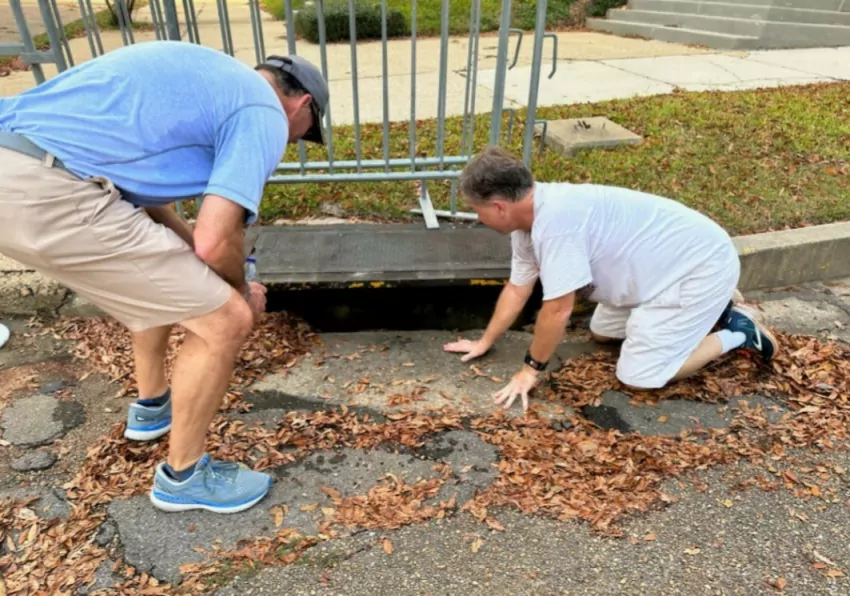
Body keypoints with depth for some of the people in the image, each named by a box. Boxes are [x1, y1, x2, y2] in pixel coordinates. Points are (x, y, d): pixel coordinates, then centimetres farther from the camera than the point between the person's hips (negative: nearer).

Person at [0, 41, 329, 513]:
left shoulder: (207, 74, 25)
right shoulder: (264, 114, -2)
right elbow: (215, 240, -13)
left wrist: (200, 268, 29)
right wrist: (241, 289, 9)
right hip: (50, 195, -10)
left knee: (166, 275, 29)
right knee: (225, 320, 0)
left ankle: (153, 406, 45)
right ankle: (183, 475, 21)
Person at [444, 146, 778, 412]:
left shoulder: (554, 220, -32)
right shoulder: (529, 219, -1)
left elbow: (558, 309, -28)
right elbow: (517, 289, 10)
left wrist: (531, 369, -14)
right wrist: (485, 342, 16)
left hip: (702, 266, -9)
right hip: (672, 262, 10)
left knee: (638, 378, -9)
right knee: (602, 333, 22)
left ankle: (738, 333, 8)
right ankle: (713, 306, 27)